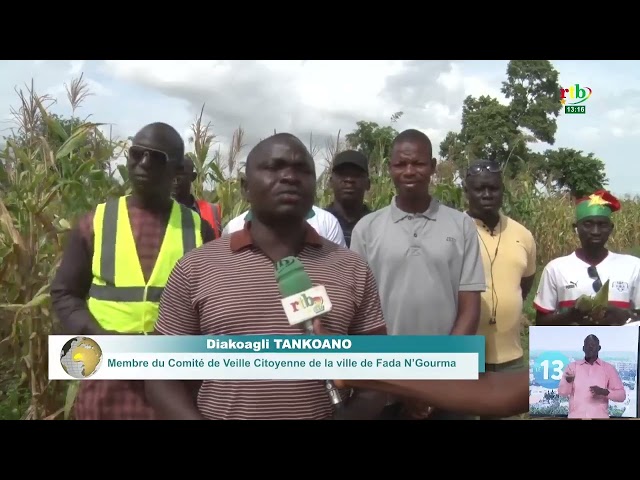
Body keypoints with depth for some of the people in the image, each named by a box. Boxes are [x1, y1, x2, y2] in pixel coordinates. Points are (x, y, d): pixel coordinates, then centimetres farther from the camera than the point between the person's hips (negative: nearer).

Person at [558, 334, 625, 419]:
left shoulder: (609, 368, 6)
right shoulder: (572, 366, 7)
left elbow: (621, 395, 5)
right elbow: (562, 392, 1)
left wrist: (604, 392, -15)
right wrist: (568, 381, -21)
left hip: (600, 417, 0)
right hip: (576, 417, 0)